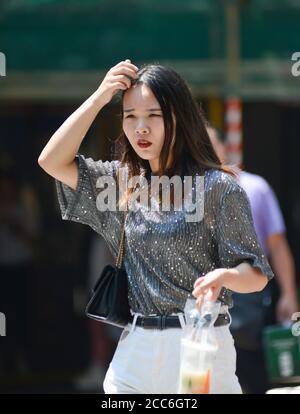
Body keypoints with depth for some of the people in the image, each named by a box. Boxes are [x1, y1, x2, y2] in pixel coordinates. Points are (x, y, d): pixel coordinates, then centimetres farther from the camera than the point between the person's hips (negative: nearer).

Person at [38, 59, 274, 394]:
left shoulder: (216, 186, -7)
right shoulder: (123, 181, 10)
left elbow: (256, 275, -7)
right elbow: (52, 161, 2)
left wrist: (223, 275, -30)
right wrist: (100, 97, -1)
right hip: (134, 349, 5)